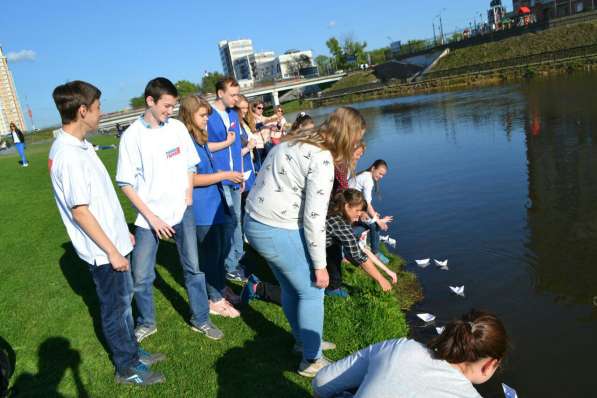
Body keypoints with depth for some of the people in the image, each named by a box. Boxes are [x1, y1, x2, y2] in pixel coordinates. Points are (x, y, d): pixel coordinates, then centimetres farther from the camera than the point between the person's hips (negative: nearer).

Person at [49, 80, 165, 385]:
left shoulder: (78, 146, 5)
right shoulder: (69, 155, -24)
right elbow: (80, 212, -23)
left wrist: (122, 232, 18)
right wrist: (112, 251, -18)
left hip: (112, 240, 9)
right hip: (104, 251, -9)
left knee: (124, 300, 22)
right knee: (116, 308, 8)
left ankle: (133, 352, 40)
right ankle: (127, 368, 27)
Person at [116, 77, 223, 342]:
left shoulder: (177, 128, 0)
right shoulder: (132, 136, -8)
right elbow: (126, 184, -6)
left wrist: (188, 203, 2)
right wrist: (152, 217, -11)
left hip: (181, 212, 3)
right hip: (149, 216, -2)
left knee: (193, 267, 9)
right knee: (141, 276, 4)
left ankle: (201, 319, 27)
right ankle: (146, 323, 29)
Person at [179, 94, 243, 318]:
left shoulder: (201, 138, 11)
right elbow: (192, 179, -20)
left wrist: (230, 177, 12)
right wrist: (225, 175, -17)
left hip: (215, 204, 9)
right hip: (202, 209, -9)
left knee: (222, 249, 18)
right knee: (210, 254, 3)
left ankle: (221, 290, 35)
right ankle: (215, 300, 18)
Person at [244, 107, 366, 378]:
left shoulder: (294, 143, 10)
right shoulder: (322, 160, -18)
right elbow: (314, 217, -18)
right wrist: (320, 265, -9)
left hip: (254, 222, 9)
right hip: (278, 232, -9)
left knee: (292, 286, 24)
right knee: (312, 292, 9)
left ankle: (303, 340, 44)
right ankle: (312, 361, 23)